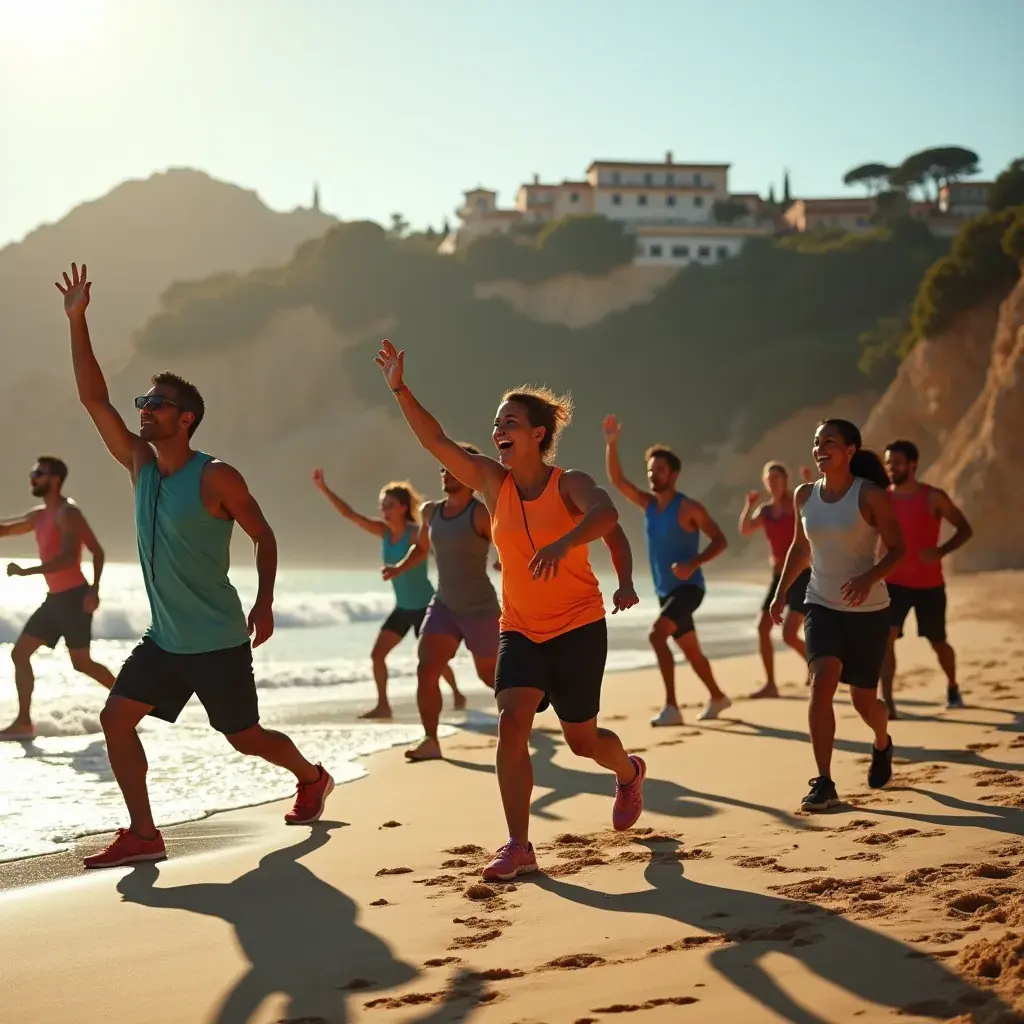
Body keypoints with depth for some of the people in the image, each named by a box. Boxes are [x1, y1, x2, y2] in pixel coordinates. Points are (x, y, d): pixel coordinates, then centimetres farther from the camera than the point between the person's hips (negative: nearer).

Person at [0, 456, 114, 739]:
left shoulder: (67, 513, -14)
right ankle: (24, 722, 5)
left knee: (81, 663, -3)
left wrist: (27, 571, -27)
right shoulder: (39, 515, 14)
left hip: (74, 597, -9)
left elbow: (68, 557, -25)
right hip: (55, 598, 9)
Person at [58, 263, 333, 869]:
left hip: (218, 642, -6)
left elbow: (264, 535, -5)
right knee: (117, 718, -7)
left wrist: (265, 604, -10)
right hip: (164, 639, 6)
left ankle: (313, 778, 36)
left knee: (245, 738, 6)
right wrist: (77, 320, -4)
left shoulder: (215, 478, -15)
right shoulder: (141, 464, 3)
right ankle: (144, 835, 0)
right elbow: (93, 397, 1)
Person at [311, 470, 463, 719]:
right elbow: (349, 514, -5)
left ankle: (458, 695, 25)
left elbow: (416, 558, -39)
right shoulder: (384, 532, -3)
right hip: (402, 608, 6)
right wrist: (324, 489, -14)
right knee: (377, 654, -3)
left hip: (424, 607, -6)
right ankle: (383, 705, 4)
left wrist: (397, 569, -60)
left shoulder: (416, 533, -20)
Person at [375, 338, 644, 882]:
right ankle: (519, 846, -11)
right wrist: (400, 389, -15)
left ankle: (629, 771, 44)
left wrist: (563, 543, -52)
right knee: (511, 722, -16)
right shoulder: (493, 482, 0)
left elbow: (606, 516, -34)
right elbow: (436, 440, -4)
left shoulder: (570, 484, -13)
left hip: (578, 627, -3)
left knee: (581, 740, 7)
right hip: (520, 628, 4)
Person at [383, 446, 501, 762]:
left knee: (491, 676, 14)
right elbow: (421, 547, 24)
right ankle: (431, 742, -13)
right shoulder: (430, 512, 5)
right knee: (426, 670, -16)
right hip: (443, 606, 5)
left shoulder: (481, 514, -15)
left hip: (480, 610, -5)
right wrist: (399, 569, 9)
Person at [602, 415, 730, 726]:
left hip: (688, 588, -8)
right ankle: (717, 697, 39)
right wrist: (611, 444, -10)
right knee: (690, 651, 18)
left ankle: (671, 706, -27)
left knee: (657, 634, -27)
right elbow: (617, 480, 2)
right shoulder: (648, 504, 7)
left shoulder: (688, 508, -12)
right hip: (664, 591, 8)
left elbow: (720, 541, -12)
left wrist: (693, 563, -27)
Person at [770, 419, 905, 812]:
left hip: (867, 610, -2)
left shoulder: (870, 495, -11)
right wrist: (782, 591, 8)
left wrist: (869, 578, -28)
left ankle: (882, 744, 45)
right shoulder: (805, 495, 2)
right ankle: (823, 783, -19)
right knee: (822, 681, -21)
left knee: (863, 699, 7)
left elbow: (897, 549, -10)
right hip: (821, 606, 3)